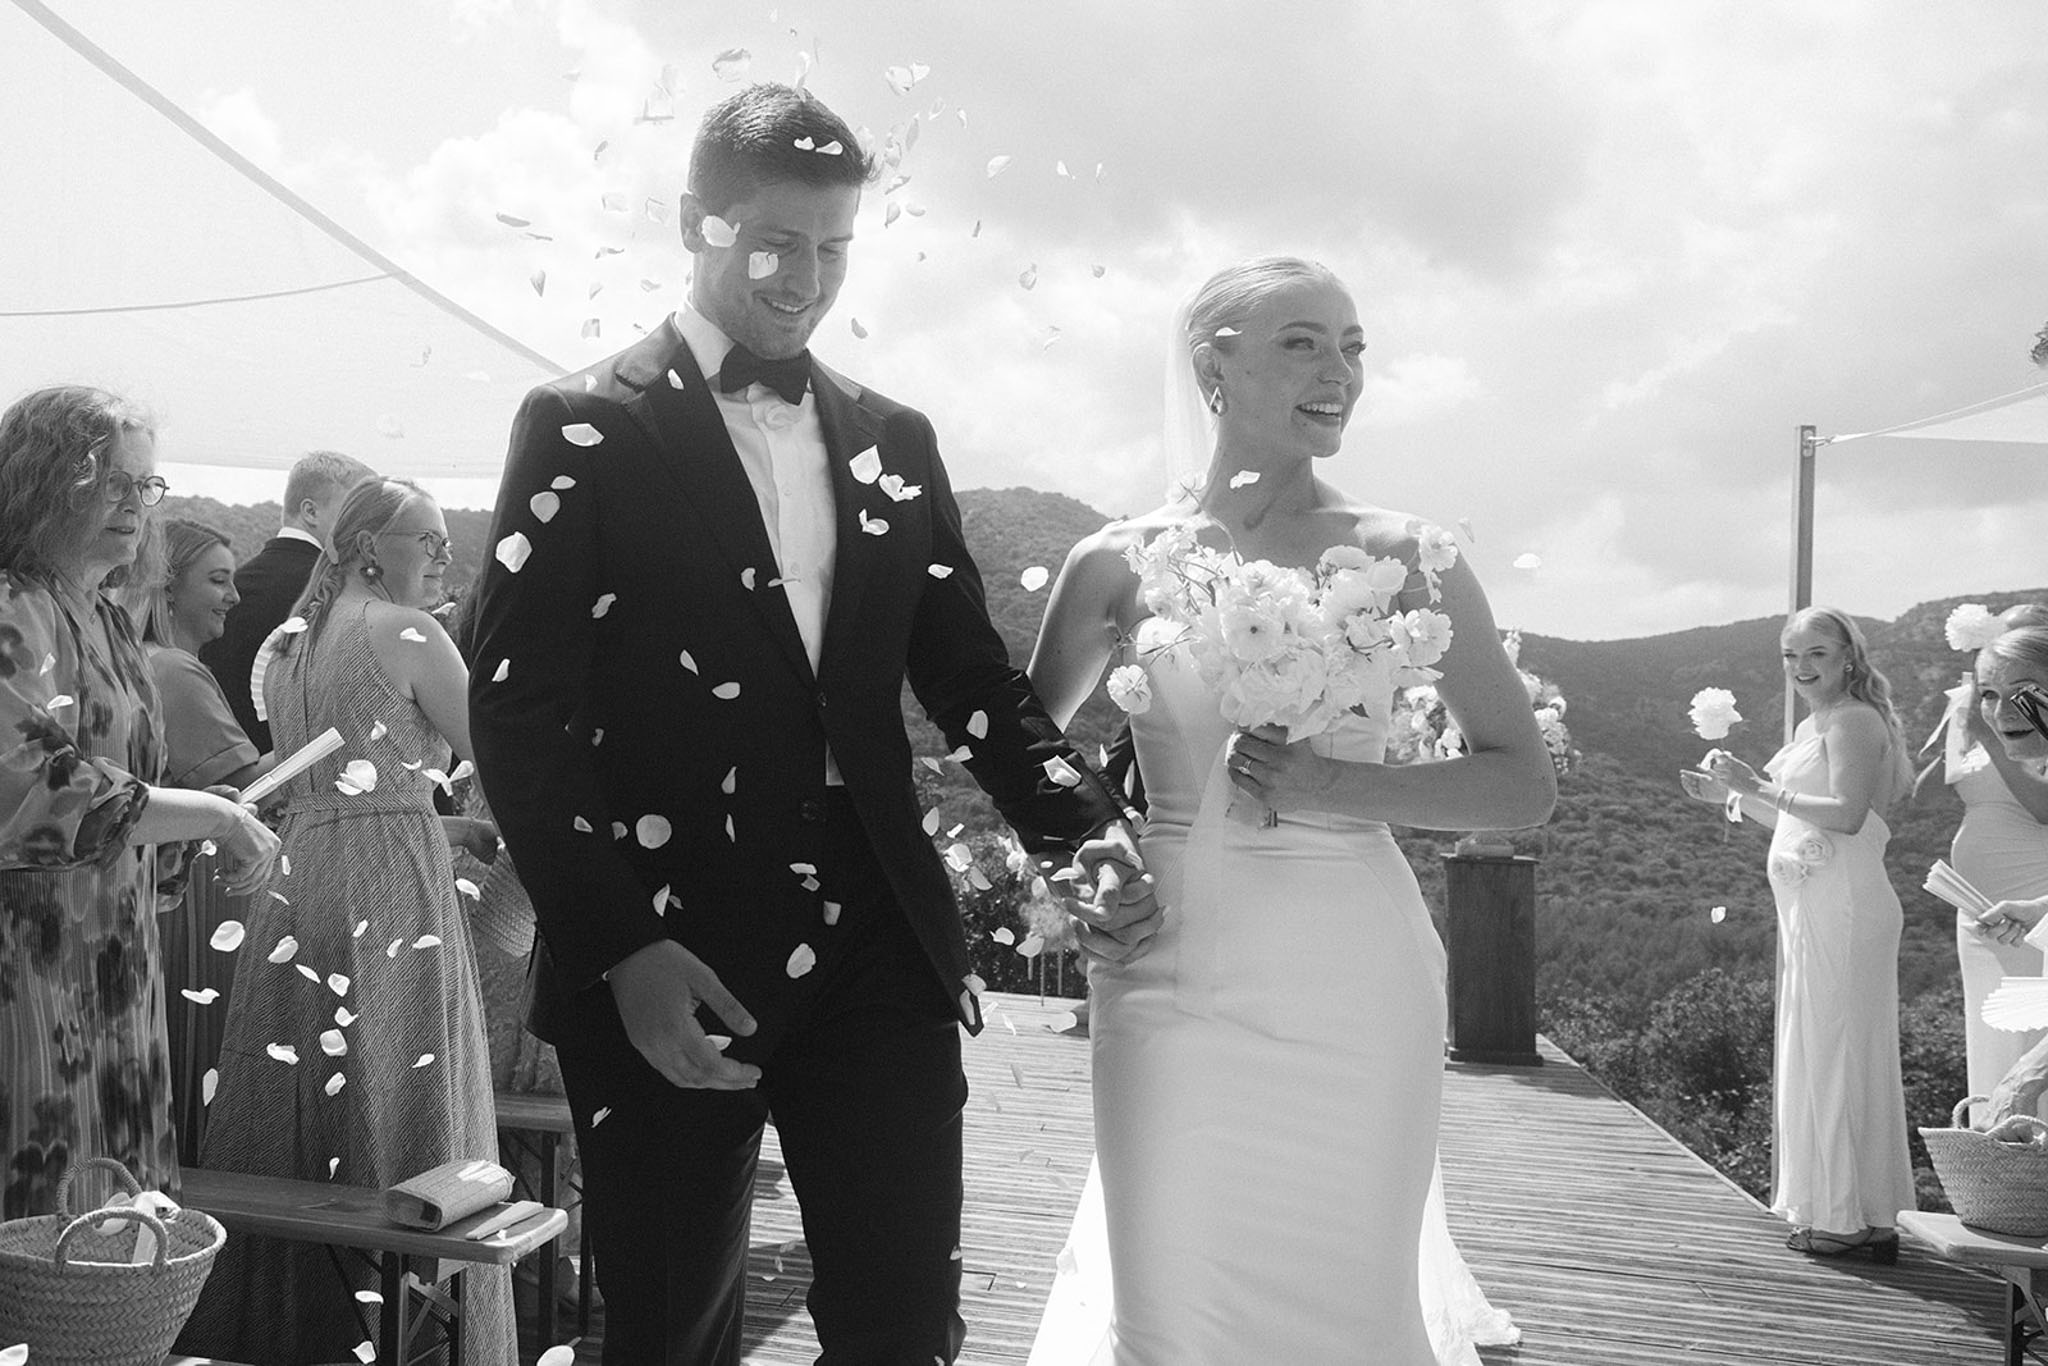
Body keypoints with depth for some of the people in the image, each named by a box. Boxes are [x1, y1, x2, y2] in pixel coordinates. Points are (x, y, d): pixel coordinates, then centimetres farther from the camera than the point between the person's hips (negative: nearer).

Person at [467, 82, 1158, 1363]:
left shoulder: (894, 439, 13)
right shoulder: (585, 427, 0)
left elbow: (975, 677, 13)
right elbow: (518, 711, -7)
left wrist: (1092, 828, -4)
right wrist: (624, 944, -16)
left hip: (880, 956, 3)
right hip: (663, 964, -3)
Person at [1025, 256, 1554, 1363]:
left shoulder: (1399, 556, 0)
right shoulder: (1121, 562, 3)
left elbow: (1526, 784, -1)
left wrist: (1336, 787, -14)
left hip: (1347, 983, 0)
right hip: (1171, 973, 1)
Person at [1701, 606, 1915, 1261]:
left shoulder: (1853, 719, -9)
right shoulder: (1813, 725, 19)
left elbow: (1847, 814, -22)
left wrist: (1760, 787, -21)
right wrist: (1736, 791, 13)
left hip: (1842, 907, -10)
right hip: (1814, 910, 10)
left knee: (1836, 1052, -4)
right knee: (1820, 1053, 14)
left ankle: (1852, 1218, 5)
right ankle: (1851, 1212, 23)